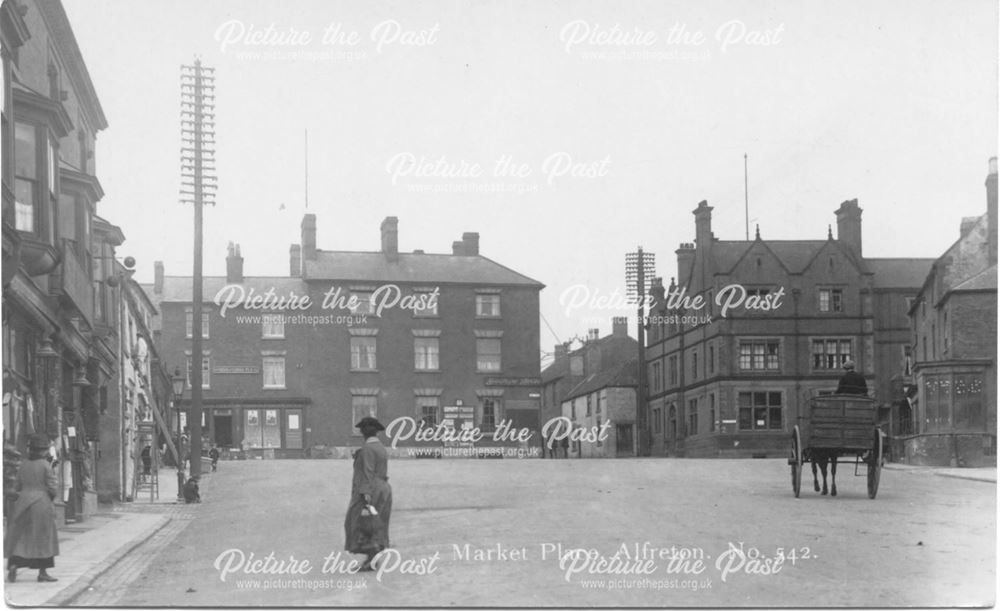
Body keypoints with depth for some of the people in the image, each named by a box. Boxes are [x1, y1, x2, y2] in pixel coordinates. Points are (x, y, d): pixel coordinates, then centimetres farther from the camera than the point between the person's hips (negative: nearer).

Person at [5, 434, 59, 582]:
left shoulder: (24, 466, 7)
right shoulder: (45, 465, -8)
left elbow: (17, 488, 12)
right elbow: (53, 487, -10)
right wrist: (51, 496, 11)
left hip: (23, 504, 5)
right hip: (41, 504, -4)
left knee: (19, 537, 10)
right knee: (43, 538, 3)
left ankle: (13, 565, -9)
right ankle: (42, 572, 4)